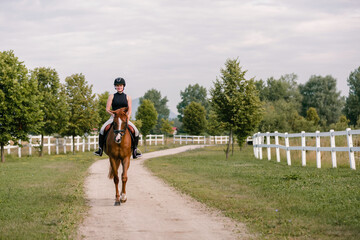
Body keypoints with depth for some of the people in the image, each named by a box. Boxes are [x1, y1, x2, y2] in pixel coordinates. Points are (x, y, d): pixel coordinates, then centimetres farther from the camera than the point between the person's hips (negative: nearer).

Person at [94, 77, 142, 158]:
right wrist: (113, 114, -15)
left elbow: (129, 110, 6)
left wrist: (127, 117, -13)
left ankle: (135, 150, -9)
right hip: (113, 118, -1)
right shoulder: (112, 96, 8)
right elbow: (107, 109, 3)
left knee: (136, 131, -19)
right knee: (102, 129, -25)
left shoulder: (127, 97, 10)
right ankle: (100, 149, -15)